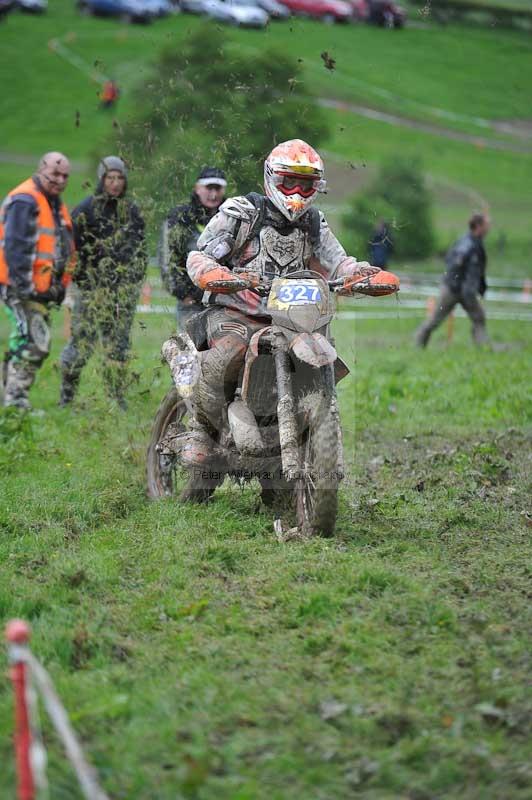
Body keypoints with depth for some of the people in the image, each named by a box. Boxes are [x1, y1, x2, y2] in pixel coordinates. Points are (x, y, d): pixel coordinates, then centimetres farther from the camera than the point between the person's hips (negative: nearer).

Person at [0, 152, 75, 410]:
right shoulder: (25, 200, -12)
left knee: (23, 344, 13)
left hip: (41, 289, 10)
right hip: (22, 287, -10)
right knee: (34, 344, -17)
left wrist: (60, 286, 22)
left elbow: (63, 249, 28)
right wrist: (24, 284, -24)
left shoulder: (55, 203, 20)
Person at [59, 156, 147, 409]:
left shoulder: (131, 211, 11)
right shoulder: (85, 210, -4)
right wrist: (82, 281, -7)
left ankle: (117, 398, 9)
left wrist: (136, 279, 11)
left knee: (119, 345, 4)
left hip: (125, 290, 4)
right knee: (82, 340, -5)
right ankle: (66, 394, 9)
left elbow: (140, 247, 19)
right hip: (94, 287, -4)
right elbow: (73, 248, -4)